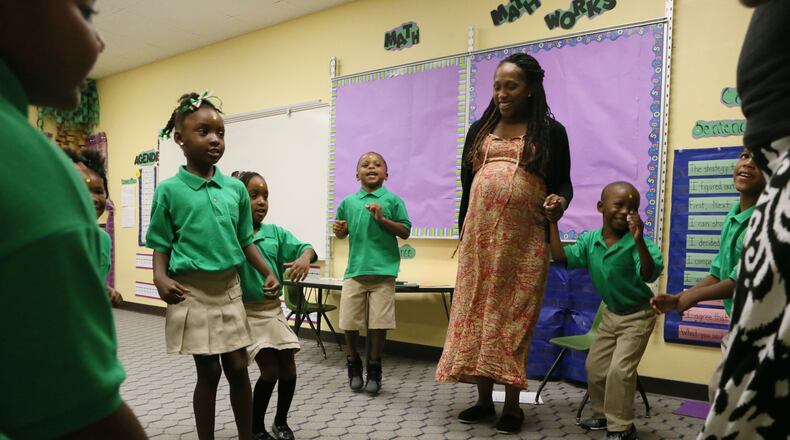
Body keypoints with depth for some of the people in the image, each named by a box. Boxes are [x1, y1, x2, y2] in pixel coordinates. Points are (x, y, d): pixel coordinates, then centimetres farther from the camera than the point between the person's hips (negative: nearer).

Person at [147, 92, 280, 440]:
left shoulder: (235, 188, 4)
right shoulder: (169, 190, -6)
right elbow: (162, 244, -2)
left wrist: (268, 273, 1)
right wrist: (160, 277, -18)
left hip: (230, 290, 3)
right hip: (192, 292, -3)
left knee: (238, 368, 10)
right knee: (208, 372, 6)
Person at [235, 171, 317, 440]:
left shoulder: (276, 232, 3)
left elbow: (304, 247, -7)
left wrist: (305, 257, -29)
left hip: (274, 310, 5)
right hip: (246, 312, -5)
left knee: (288, 368, 7)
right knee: (270, 369, -7)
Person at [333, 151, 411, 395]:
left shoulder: (392, 200, 2)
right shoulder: (348, 202, 10)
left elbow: (405, 232, 0)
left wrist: (382, 219, -12)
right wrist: (339, 230, -2)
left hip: (383, 270, -2)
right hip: (355, 269, 3)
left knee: (379, 323, 1)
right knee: (349, 323, 4)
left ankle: (374, 369, 20)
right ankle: (353, 365, 27)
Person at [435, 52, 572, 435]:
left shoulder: (550, 131, 4)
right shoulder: (479, 130, 13)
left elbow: (562, 181, 6)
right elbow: (467, 184, 14)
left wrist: (560, 202, -17)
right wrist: (463, 232, 13)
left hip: (524, 239, -3)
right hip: (480, 235, 4)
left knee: (513, 316, -1)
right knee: (476, 312, 4)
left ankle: (512, 405, 11)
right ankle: (484, 398, 18)